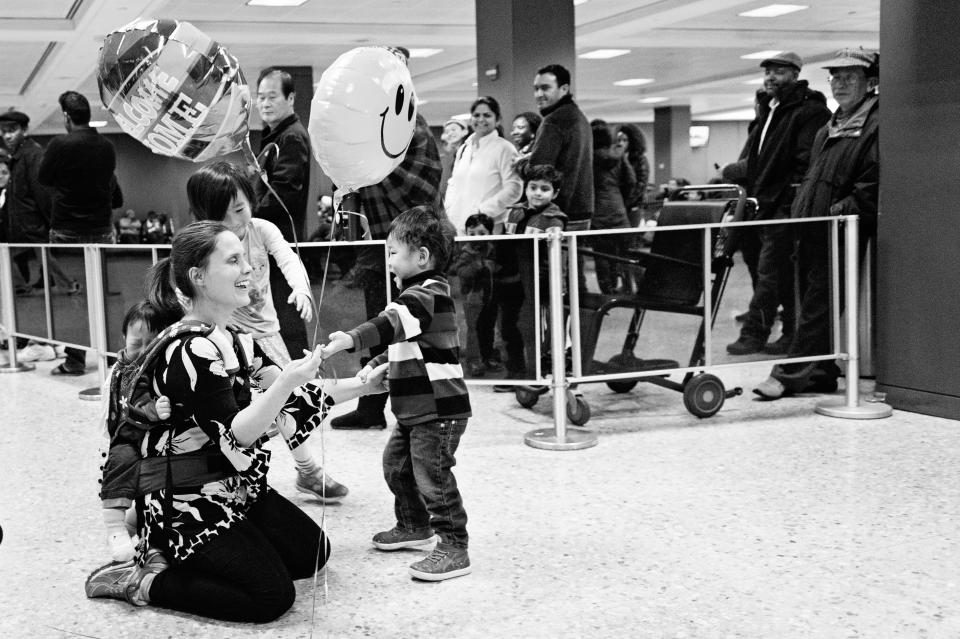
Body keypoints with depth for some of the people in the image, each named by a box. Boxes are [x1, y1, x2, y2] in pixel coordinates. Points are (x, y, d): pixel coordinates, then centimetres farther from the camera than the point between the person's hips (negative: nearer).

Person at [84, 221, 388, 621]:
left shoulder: (232, 338, 7)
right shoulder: (190, 351, -22)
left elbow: (294, 399, 8)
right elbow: (235, 437, -24)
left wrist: (364, 385, 2)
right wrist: (288, 382, -35)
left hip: (237, 490, 10)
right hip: (189, 503, -9)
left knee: (313, 553, 12)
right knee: (272, 596, -13)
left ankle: (178, 557, 16)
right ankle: (143, 582, -2)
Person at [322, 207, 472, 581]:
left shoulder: (426, 294, -18)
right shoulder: (420, 294, 16)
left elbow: (391, 323, -37)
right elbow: (402, 341, 27)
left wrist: (350, 339, -49)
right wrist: (376, 365, 16)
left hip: (438, 410, -11)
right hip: (415, 410, 11)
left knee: (433, 476, -8)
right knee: (396, 465, 21)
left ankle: (454, 548, 0)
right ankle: (414, 527, 38)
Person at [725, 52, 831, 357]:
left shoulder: (809, 111, -9)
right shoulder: (768, 111, 21)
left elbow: (807, 162, -18)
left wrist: (792, 199, -22)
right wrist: (753, 193, 18)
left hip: (786, 206, -9)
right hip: (767, 205, 9)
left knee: (770, 271, -8)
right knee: (785, 274, 12)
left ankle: (754, 334, -5)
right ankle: (792, 335, 17)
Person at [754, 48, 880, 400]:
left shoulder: (877, 124, -6)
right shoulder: (829, 128, 22)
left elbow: (873, 181, -16)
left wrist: (846, 209, -20)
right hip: (811, 228, 9)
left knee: (819, 303, -7)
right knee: (813, 301, 10)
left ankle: (791, 374, -6)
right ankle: (822, 374, 16)